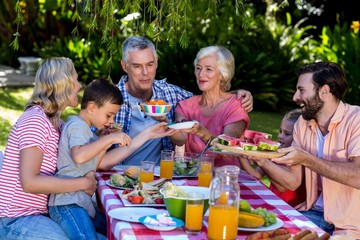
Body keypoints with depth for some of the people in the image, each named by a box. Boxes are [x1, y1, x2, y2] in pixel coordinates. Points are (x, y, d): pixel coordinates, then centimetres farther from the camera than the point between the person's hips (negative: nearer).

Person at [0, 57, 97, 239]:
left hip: (41, 211, 10)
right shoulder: (35, 120, -16)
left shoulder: (56, 123, 13)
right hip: (15, 220, -9)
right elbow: (29, 182, -24)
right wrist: (83, 183, -19)